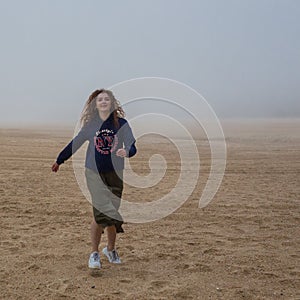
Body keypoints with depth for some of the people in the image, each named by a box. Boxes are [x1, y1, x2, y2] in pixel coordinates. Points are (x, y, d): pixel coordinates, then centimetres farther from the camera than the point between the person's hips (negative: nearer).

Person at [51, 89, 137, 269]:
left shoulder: (121, 124, -2)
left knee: (113, 214, 9)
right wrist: (59, 160, 22)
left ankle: (111, 249, 31)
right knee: (102, 213, -11)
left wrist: (126, 151, -32)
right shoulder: (90, 125, 1)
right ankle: (94, 253, 5)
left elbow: (132, 147, -8)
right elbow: (75, 144, 13)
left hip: (115, 174, 1)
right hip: (94, 174, -1)